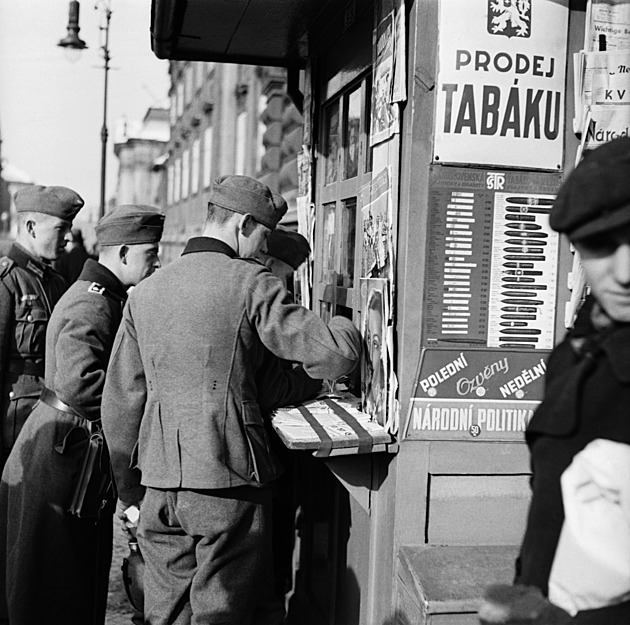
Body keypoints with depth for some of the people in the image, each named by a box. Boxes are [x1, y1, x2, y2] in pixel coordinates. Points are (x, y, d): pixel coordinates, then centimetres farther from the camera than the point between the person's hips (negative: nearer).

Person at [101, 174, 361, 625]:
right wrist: (346, 326, 10)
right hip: (228, 483, -5)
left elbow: (121, 400, 10)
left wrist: (128, 487, 18)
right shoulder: (250, 283, -8)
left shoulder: (145, 293, 9)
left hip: (159, 484, 5)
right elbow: (339, 352, -13)